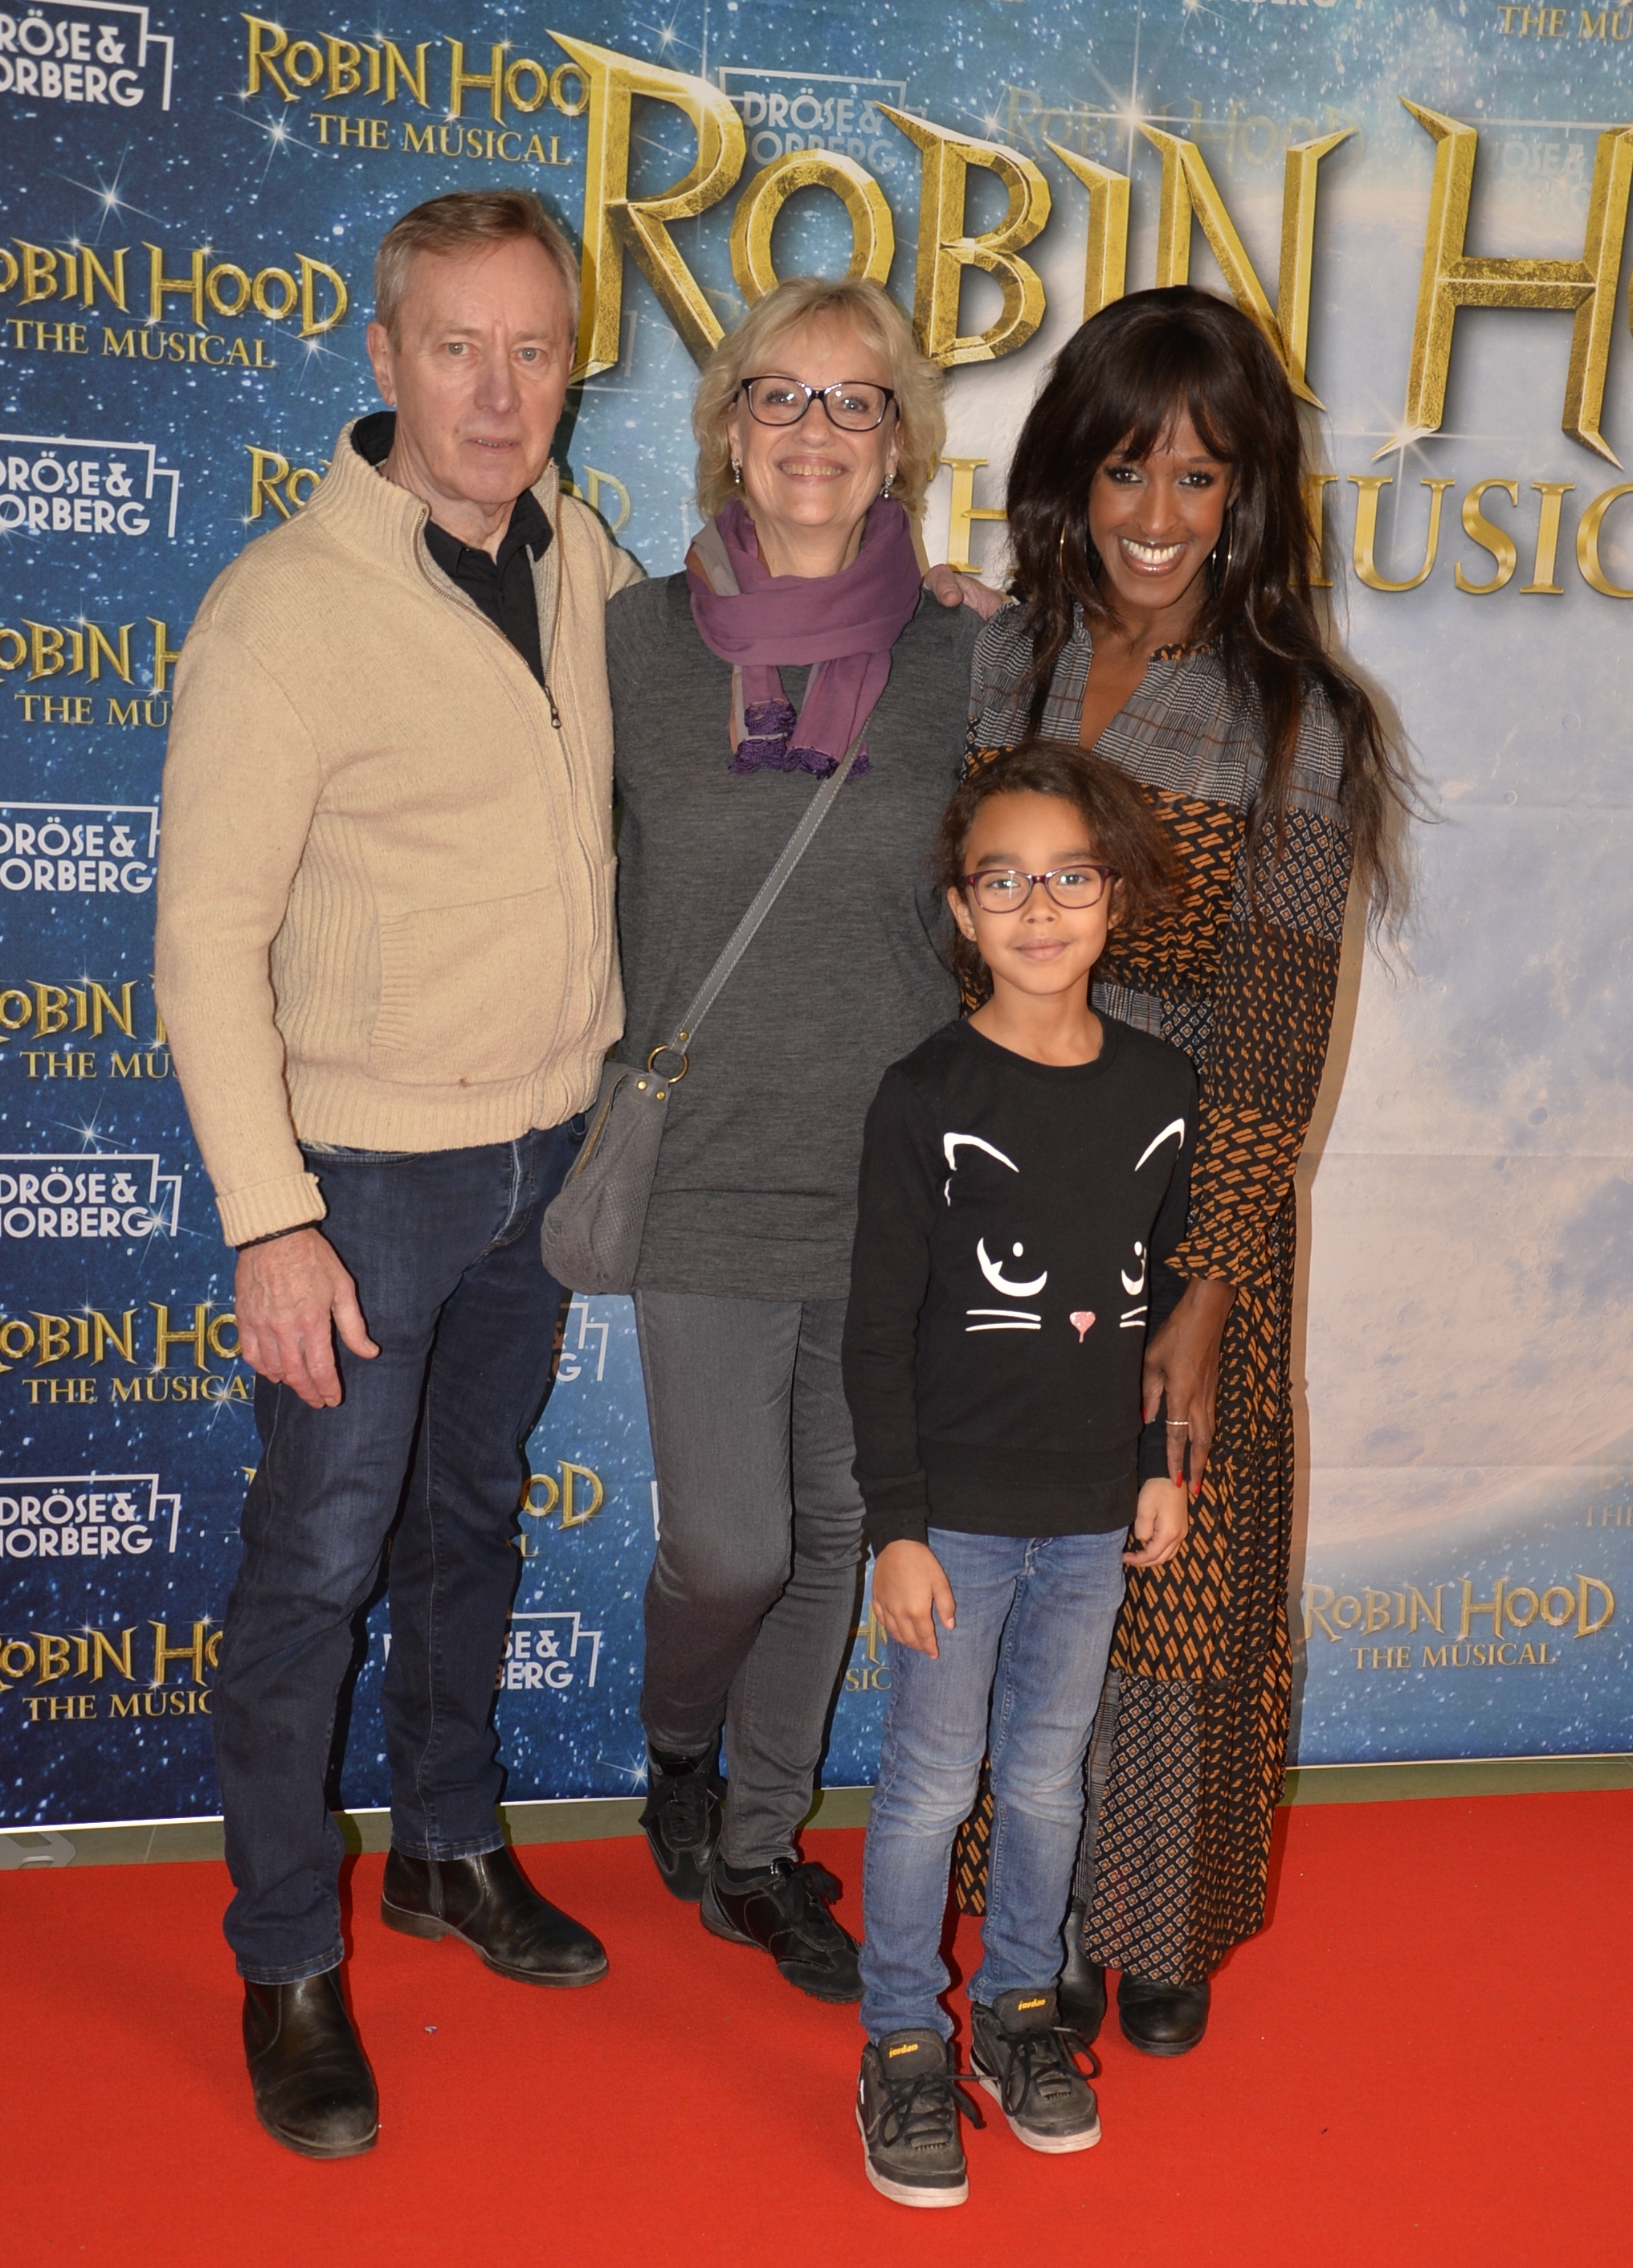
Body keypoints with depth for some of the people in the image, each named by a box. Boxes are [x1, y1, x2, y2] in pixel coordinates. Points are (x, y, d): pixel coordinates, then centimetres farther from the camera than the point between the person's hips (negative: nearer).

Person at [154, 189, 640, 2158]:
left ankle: (450, 1848, 41)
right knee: (317, 1567, 5)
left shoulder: (589, 566, 1)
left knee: (472, 1517, 21)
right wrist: (269, 1223, -20)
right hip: (368, 1169, -6)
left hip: (549, 1144, 6)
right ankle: (287, 1968, 23)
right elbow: (208, 936, -17)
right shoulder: (284, 609, -18)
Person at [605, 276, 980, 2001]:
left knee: (835, 1536, 12)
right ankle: (676, 1758, 34)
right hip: (708, 1169, -1)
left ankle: (756, 1851, 34)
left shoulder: (962, 661, 0)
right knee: (730, 1548, -2)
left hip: (897, 1176, 2)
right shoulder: (638, 640, -1)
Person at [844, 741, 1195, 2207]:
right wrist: (899, 1526, -11)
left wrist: (1166, 1464, 11)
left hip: (1095, 1512, 4)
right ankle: (904, 2044, 26)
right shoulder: (930, 1098, -12)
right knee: (931, 1785, 7)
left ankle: (1021, 2007, 37)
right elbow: (879, 1331, -10)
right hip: (961, 1516, -3)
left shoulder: (1161, 1089, 1)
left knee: (1047, 1775, 17)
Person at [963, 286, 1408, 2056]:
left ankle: (1161, 1929, 31)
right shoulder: (994, 662, 2)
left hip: (1187, 1198, -3)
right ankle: (1038, 1920, 31)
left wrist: (1204, 1300, -15)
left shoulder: (1292, 725, -8)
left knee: (1175, 1581, 9)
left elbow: (1273, 1042, -11)